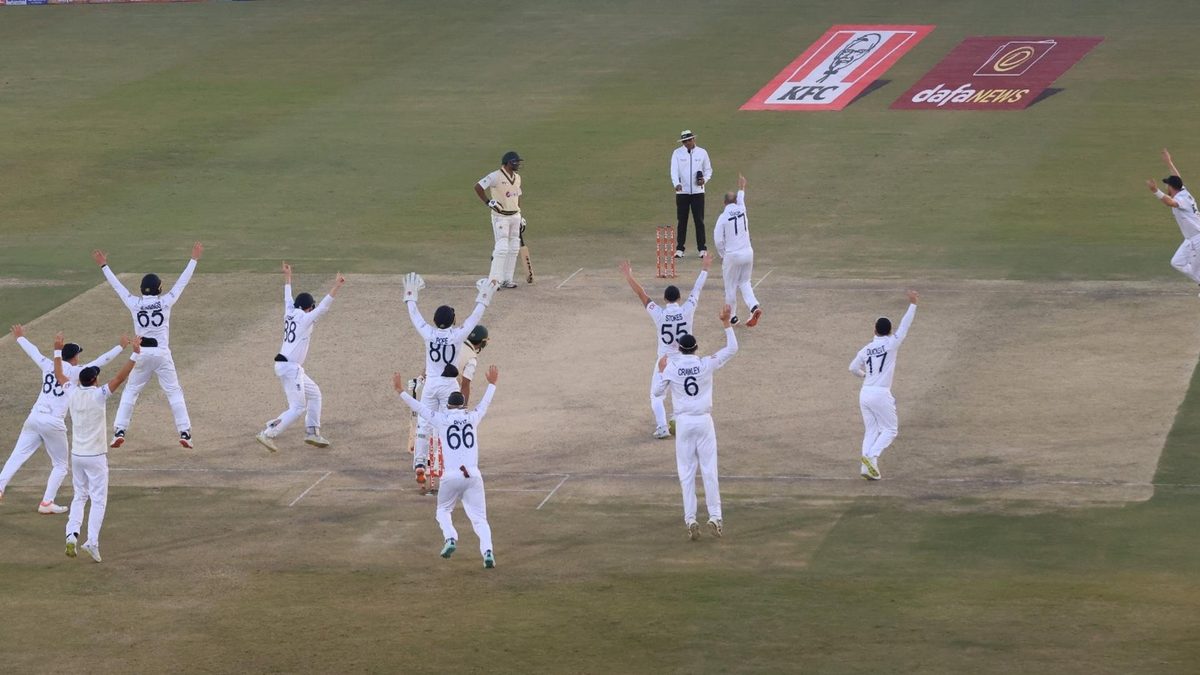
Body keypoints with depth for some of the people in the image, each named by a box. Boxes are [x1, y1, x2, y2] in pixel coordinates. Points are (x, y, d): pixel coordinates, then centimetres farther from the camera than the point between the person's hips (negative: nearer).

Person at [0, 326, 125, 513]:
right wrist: (121, 347, 6)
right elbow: (100, 362, -2)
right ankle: (47, 503, 2)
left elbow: (33, 351, 26)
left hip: (34, 419, 4)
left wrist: (20, 338, 44)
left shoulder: (48, 366, 10)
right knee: (60, 465, 10)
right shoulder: (74, 372, -2)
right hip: (53, 423, -4)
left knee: (17, 456, 1)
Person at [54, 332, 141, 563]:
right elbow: (121, 377, -21)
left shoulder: (72, 393, 0)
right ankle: (92, 540, -12)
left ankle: (72, 533, -2)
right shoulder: (98, 395, -14)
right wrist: (135, 354, -21)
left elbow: (58, 375, 17)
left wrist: (58, 350, 27)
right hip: (95, 457, -5)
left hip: (76, 455, 5)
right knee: (98, 499, 0)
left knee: (79, 496, 17)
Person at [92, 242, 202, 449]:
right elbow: (182, 282, 0)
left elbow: (117, 285, 7)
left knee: (130, 391, 13)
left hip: (141, 353, 1)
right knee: (174, 392, 6)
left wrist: (104, 266, 17)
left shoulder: (134, 303, -1)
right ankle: (185, 433, -1)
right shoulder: (165, 302, -5)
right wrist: (194, 259, 6)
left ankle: (119, 432, 4)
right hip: (162, 353, -1)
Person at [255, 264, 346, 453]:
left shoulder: (289, 314, 11)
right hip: (290, 367, -9)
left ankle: (312, 432, 17)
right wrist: (336, 287, -24)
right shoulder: (306, 319, -9)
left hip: (286, 366, 10)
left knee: (314, 393, 20)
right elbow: (323, 307, -21)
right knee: (297, 408, -9)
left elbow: (288, 297, 28)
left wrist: (287, 277, 41)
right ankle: (268, 434, -15)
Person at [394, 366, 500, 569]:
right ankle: (487, 550, -20)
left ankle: (450, 538, -7)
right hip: (473, 476, 1)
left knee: (443, 511, 20)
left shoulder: (442, 419, 4)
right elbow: (484, 404, 29)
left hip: (451, 476, -1)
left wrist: (400, 391, 19)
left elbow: (418, 407, 8)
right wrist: (492, 384, 46)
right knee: (479, 518, 3)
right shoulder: (472, 417, 11)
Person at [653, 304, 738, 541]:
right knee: (709, 470, 4)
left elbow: (657, 391, 6)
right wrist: (726, 323, 3)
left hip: (683, 422, 0)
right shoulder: (706, 364, -5)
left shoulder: (671, 367, -4)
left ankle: (690, 520, -3)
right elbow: (732, 349, 2)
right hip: (704, 421, 0)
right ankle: (715, 517, 0)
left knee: (686, 473, 4)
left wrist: (661, 371, 20)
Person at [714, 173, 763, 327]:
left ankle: (732, 316, 17)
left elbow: (718, 239, -10)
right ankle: (754, 307, -4)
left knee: (730, 287, 9)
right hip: (748, 253, 5)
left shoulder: (723, 217, -10)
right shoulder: (742, 210, 2)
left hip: (732, 255, -5)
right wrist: (741, 187, 47)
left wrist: (722, 255, 6)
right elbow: (741, 198, 26)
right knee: (744, 282, 18)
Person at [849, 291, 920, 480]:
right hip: (881, 394, -5)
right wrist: (912, 304, 1)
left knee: (871, 430, 13)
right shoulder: (891, 344, -6)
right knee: (890, 429, 5)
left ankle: (867, 467, 2)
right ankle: (871, 456, -16)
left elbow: (853, 368, 15)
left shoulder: (866, 349, 8)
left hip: (865, 393, 5)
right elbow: (904, 326, -4)